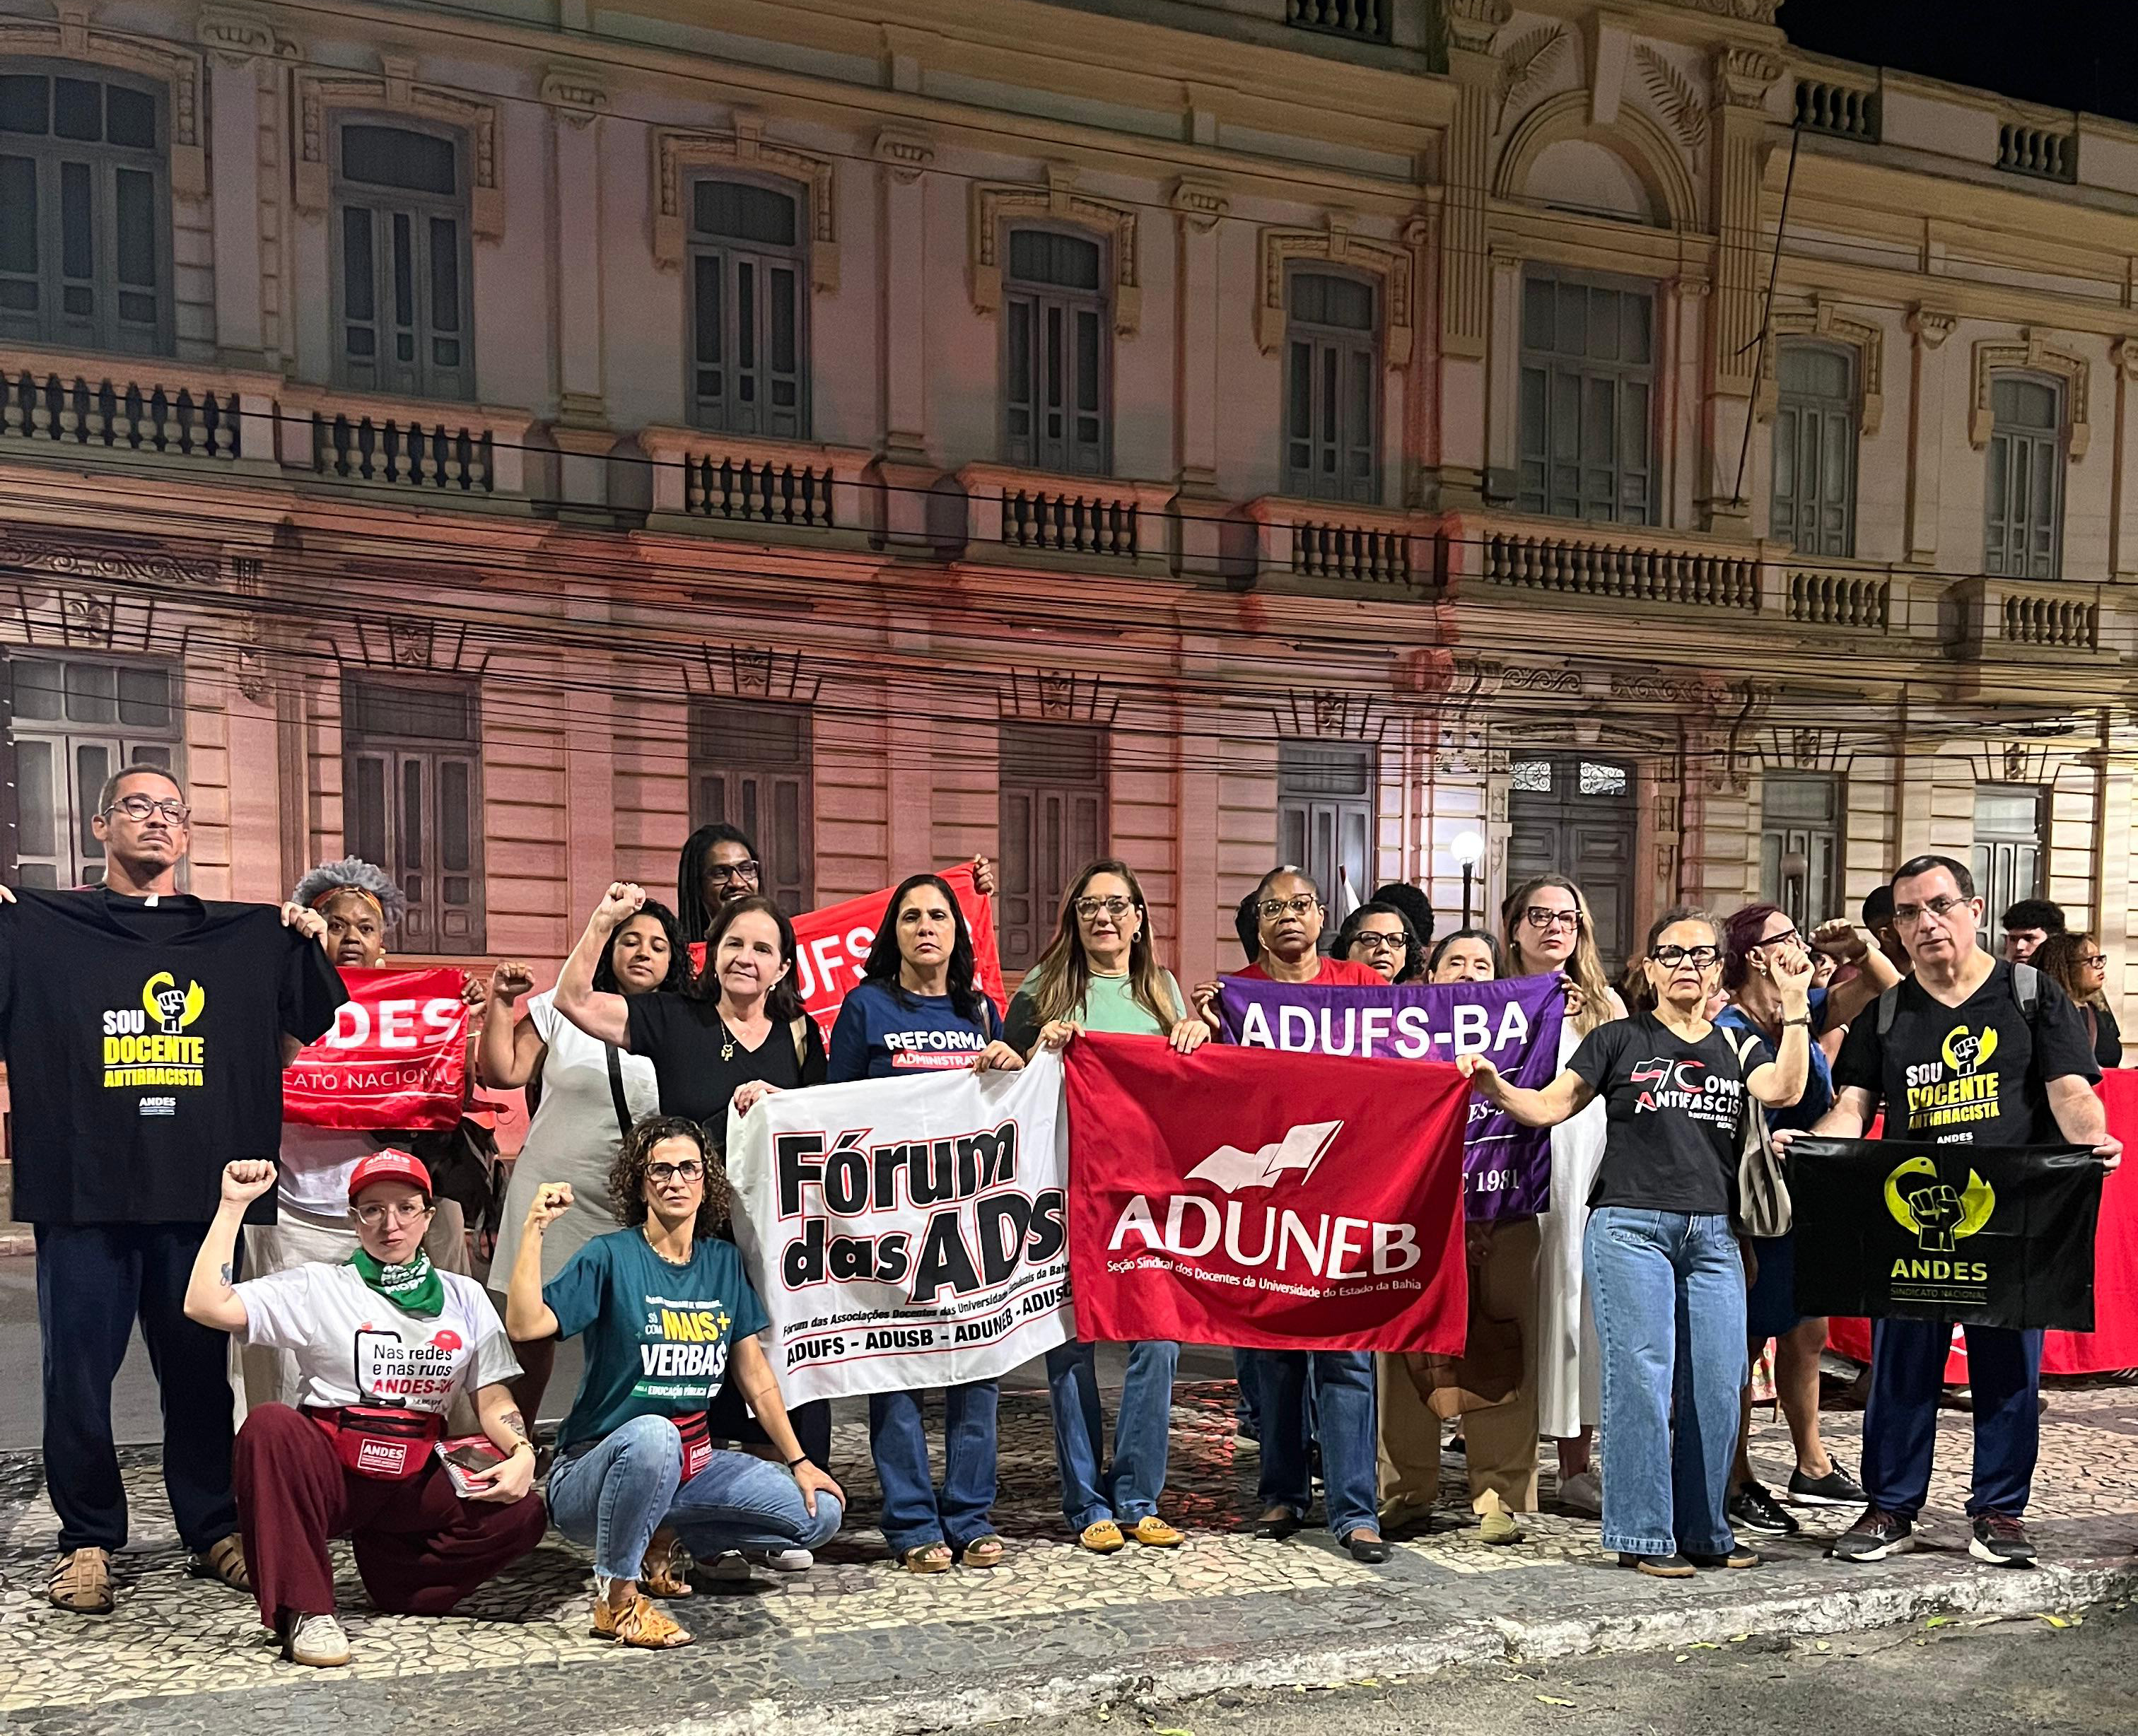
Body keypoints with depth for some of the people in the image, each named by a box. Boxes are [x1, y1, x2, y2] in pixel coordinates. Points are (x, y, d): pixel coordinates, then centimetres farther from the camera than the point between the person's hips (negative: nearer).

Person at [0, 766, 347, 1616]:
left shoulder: (246, 938, 12)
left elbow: (290, 1043, 17)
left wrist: (311, 951, 6)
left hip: (200, 1195, 2)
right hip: (85, 1195, -1)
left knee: (199, 1371, 9)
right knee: (78, 1375, 4)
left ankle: (215, 1531, 20)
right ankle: (87, 1542, 18)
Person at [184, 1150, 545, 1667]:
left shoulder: (463, 1295, 11)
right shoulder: (318, 1286, 2)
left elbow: (493, 1397, 7)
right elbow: (205, 1305, -11)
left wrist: (522, 1451, -13)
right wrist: (234, 1205, -10)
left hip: (417, 1481, 2)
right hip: (331, 1471, -2)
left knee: (523, 1513, -23)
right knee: (269, 1424, -33)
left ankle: (394, 1572, 1)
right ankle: (304, 1610, -24)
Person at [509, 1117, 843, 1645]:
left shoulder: (724, 1262, 5)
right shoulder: (609, 1257, -10)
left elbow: (754, 1370, 9)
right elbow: (525, 1324, -25)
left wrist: (798, 1461, 8)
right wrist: (534, 1228, -29)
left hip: (692, 1463, 6)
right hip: (594, 1470, -6)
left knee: (821, 1513, -4)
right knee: (653, 1434, -40)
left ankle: (659, 1538, 11)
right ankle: (616, 1596, -18)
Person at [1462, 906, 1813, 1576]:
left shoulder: (1735, 1049, 16)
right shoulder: (1621, 1040, 7)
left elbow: (1784, 1090, -5)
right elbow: (1548, 1106, 1)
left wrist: (1795, 1002, -5)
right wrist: (1494, 1087, -18)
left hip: (1713, 1236, 4)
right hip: (1630, 1226, -4)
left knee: (1718, 1383, 3)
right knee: (1641, 1376, -7)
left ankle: (1704, 1533, 17)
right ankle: (1642, 1535, 1)